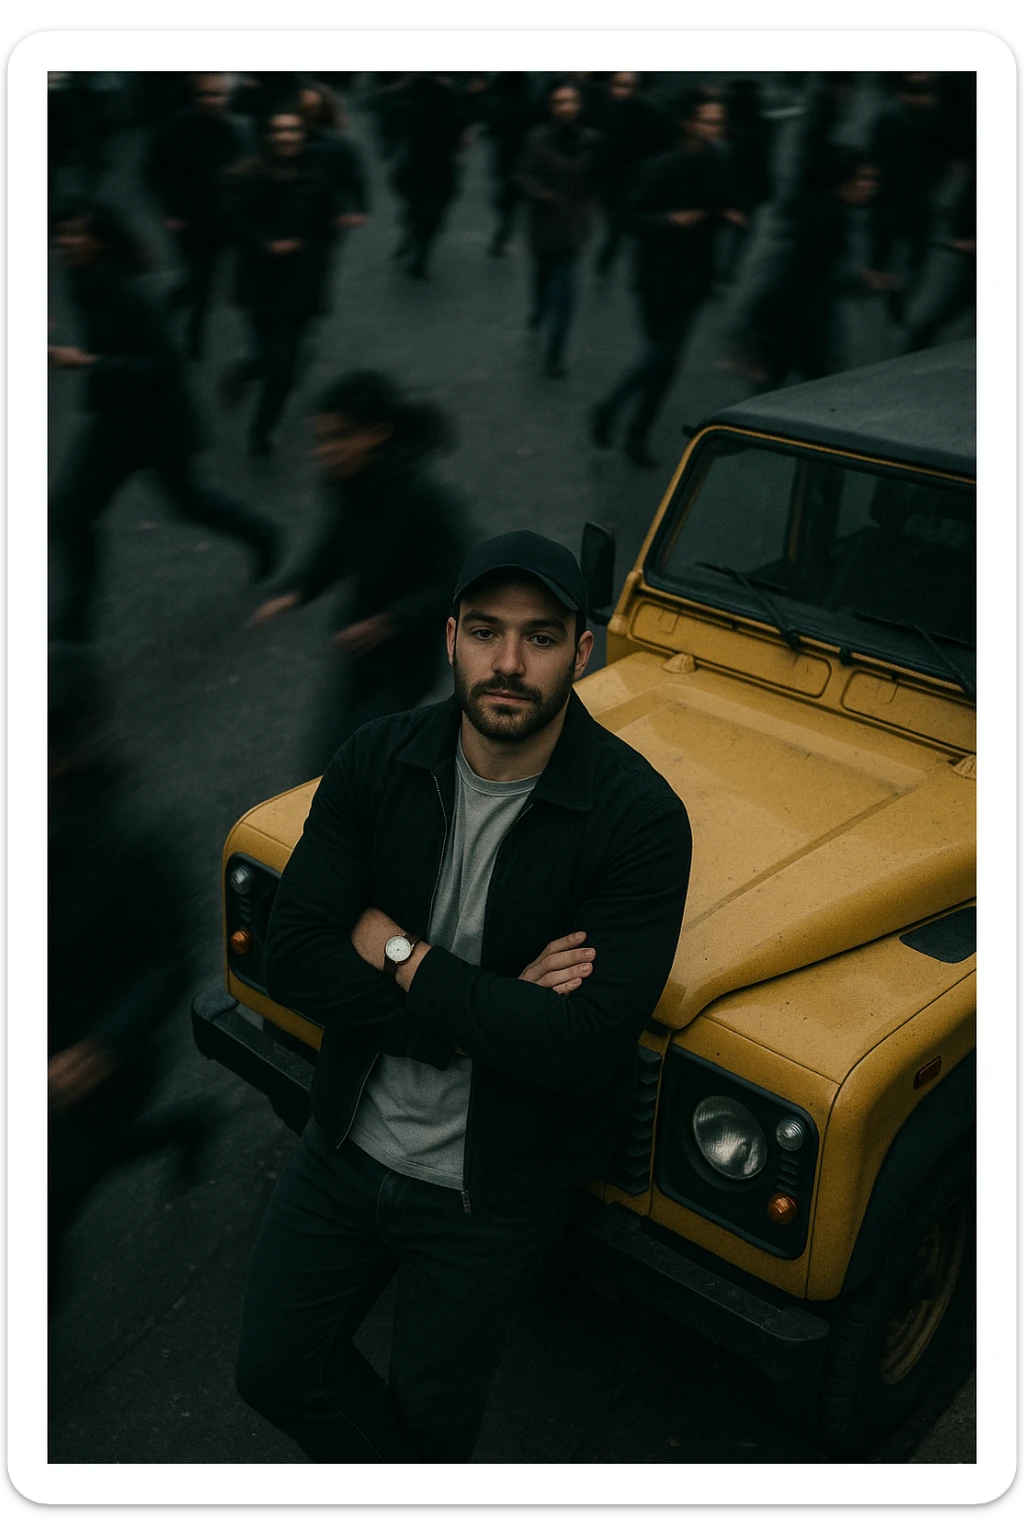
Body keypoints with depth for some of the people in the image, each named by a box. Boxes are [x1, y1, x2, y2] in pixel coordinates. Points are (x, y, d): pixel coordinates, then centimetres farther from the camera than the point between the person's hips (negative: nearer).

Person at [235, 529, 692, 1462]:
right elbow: (295, 958, -16)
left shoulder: (639, 816, -22)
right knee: (275, 1369, 15)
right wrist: (489, 1008, -25)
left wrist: (399, 954, -22)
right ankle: (392, 1472, 45)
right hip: (352, 1141, 4)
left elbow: (588, 1044, -29)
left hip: (493, 1190, -3)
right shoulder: (377, 762, -10)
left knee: (432, 1412, 16)